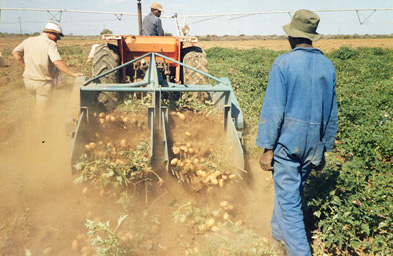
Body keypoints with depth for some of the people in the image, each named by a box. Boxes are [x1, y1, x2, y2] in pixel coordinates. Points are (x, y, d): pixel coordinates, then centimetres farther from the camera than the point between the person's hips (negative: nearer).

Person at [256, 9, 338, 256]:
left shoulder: (283, 63, -10)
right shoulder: (328, 66, 7)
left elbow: (274, 108, -14)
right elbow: (332, 113, 12)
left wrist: (268, 148, -9)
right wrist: (324, 148, 20)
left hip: (288, 140, -6)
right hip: (314, 143, 6)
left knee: (288, 197, 0)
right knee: (294, 189, 22)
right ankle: (279, 231, 42)